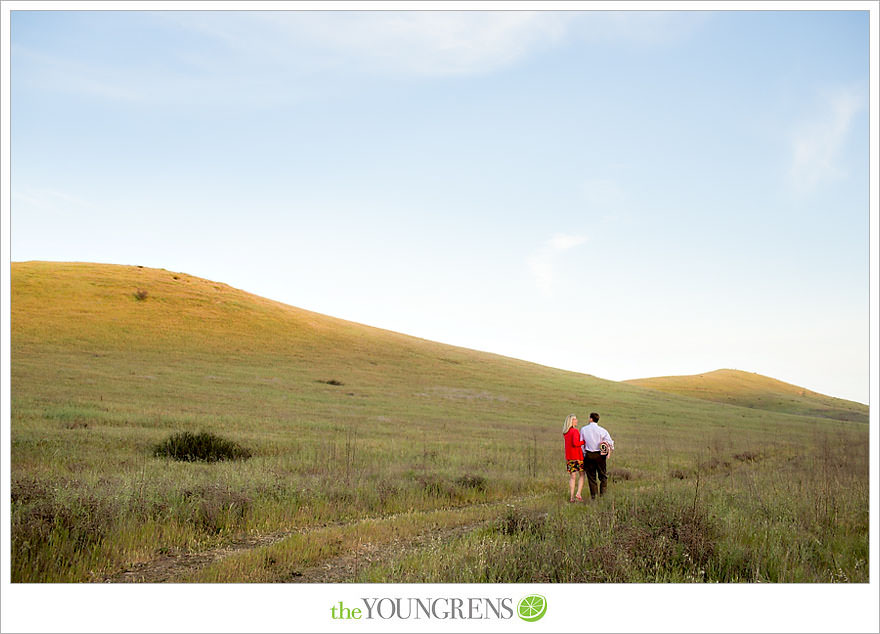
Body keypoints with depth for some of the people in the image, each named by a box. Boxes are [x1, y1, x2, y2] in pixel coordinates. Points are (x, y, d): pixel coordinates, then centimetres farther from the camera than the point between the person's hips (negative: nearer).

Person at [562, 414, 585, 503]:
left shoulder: (565, 432, 9)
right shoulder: (575, 431, -14)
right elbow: (575, 443, -24)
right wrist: (584, 441, -12)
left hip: (569, 456, 6)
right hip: (577, 455, -6)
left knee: (572, 477, 8)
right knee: (582, 475, 9)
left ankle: (571, 497, 4)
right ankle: (578, 494, -1)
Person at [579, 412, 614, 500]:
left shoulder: (583, 429, -2)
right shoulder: (602, 430, -5)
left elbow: (581, 443, 1)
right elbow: (610, 442, -8)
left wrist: (583, 454, 9)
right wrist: (610, 451, 9)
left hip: (589, 455, 1)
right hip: (600, 455, 0)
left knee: (591, 476, 8)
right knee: (603, 475, 12)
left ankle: (593, 495, 7)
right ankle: (602, 493, 4)